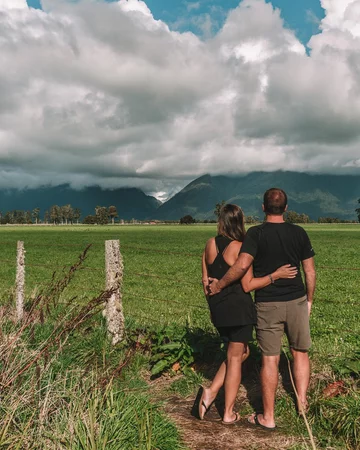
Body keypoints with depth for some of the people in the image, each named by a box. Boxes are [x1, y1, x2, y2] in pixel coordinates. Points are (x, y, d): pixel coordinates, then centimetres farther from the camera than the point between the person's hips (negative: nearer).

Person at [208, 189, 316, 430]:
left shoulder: (256, 233, -10)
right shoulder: (299, 233, 0)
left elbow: (242, 265, -23)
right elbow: (310, 271, 3)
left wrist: (219, 285, -10)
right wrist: (309, 300, 15)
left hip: (268, 304, -2)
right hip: (296, 301, 3)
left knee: (270, 359, 5)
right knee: (300, 352, 20)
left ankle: (268, 417, 15)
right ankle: (302, 403, 25)